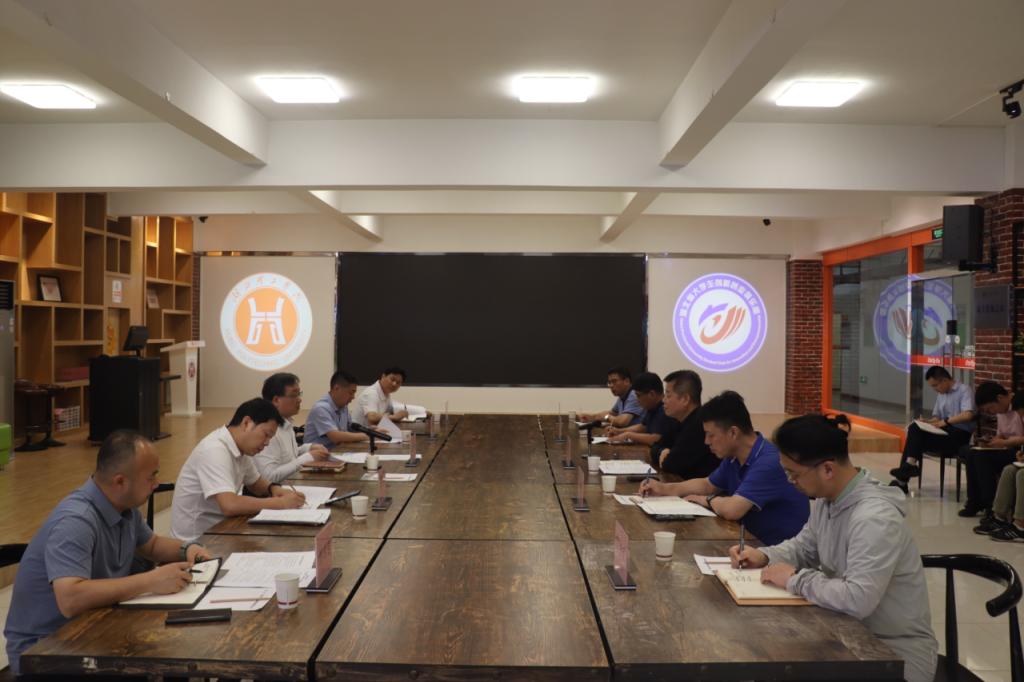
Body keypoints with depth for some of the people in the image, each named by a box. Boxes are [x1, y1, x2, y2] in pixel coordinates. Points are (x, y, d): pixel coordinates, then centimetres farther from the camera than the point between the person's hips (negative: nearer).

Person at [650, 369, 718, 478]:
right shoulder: (685, 420, 9)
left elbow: (671, 465, -22)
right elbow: (656, 447, 13)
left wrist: (666, 460, -1)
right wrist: (663, 452, -7)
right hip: (684, 481, 8)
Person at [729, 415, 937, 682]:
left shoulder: (874, 517, -30)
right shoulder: (826, 500, -1)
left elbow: (857, 599, -39)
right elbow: (804, 547, 16)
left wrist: (795, 579, -24)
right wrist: (765, 556, -3)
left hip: (897, 652, -7)